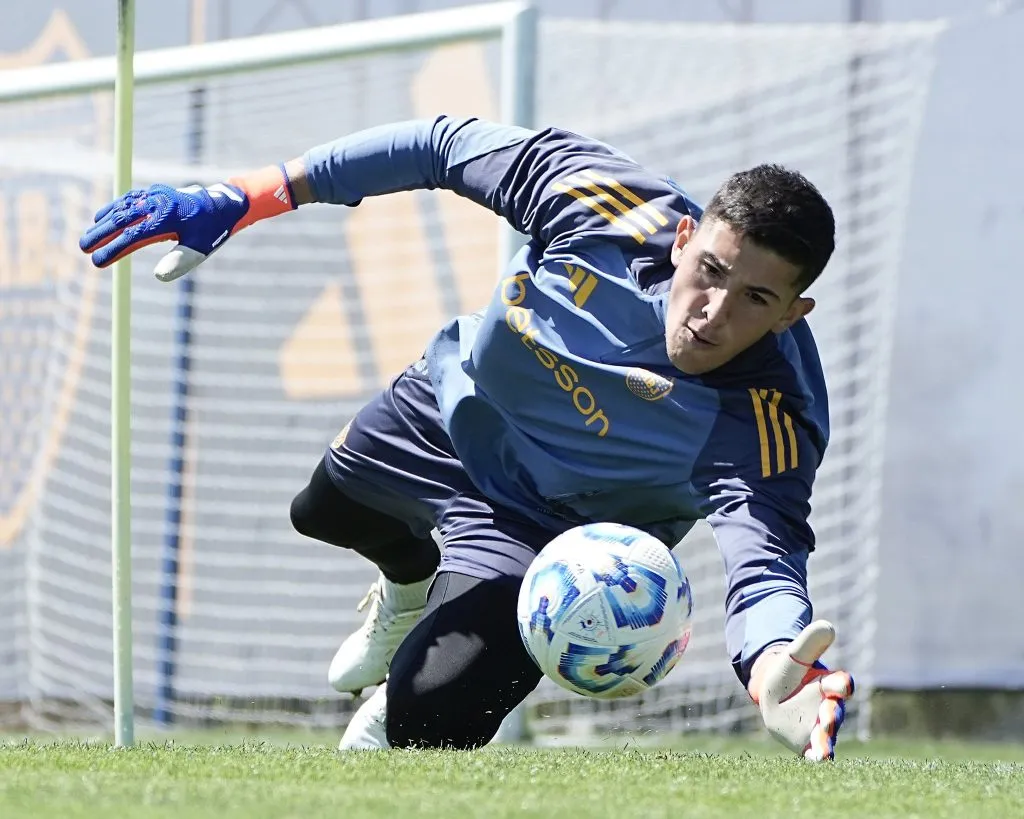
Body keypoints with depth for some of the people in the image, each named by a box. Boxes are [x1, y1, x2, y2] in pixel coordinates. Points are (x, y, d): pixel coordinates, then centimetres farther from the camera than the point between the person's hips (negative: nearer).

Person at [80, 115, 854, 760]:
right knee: (323, 511, 30)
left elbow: (765, 565, -56)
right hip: (456, 406, 4)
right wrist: (238, 200, -23)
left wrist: (778, 673, -81)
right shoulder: (611, 205, -35)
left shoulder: (770, 427, -42)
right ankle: (413, 585, 66)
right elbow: (445, 146, -22)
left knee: (426, 723, -18)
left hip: (554, 526, -4)